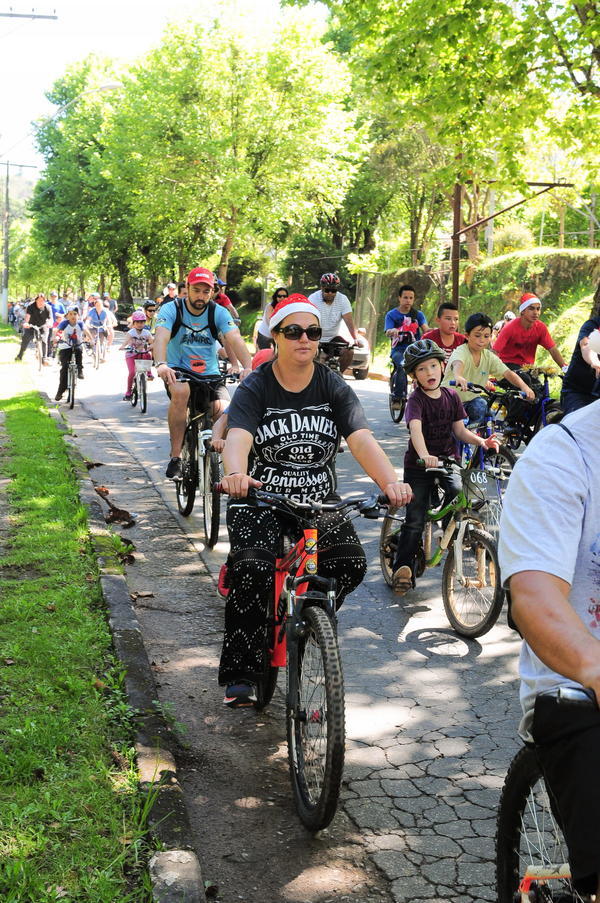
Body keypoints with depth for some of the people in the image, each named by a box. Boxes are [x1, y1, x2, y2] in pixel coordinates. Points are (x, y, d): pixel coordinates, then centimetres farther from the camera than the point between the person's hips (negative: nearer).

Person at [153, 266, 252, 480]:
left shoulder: (219, 313, -3)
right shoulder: (171, 310, -7)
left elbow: (235, 339, -18)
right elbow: (161, 337, -25)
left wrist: (248, 367, -38)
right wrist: (161, 364, -46)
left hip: (210, 374, 2)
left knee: (224, 412, -27)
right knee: (181, 392, -38)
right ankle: (175, 457, -27)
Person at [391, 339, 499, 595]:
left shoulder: (451, 396, 2)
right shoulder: (416, 400, -15)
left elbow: (459, 429, 5)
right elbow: (416, 429, -33)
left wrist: (481, 441, -14)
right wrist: (424, 455, -50)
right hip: (418, 464, -3)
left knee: (459, 493, -25)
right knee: (415, 521, -2)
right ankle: (402, 569, 9)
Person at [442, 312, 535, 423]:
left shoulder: (489, 357, -4)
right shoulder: (461, 352, -21)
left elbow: (508, 373, -14)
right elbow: (457, 364, -45)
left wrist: (524, 387, -34)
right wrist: (458, 377, -70)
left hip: (472, 399, 4)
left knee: (481, 406, -24)